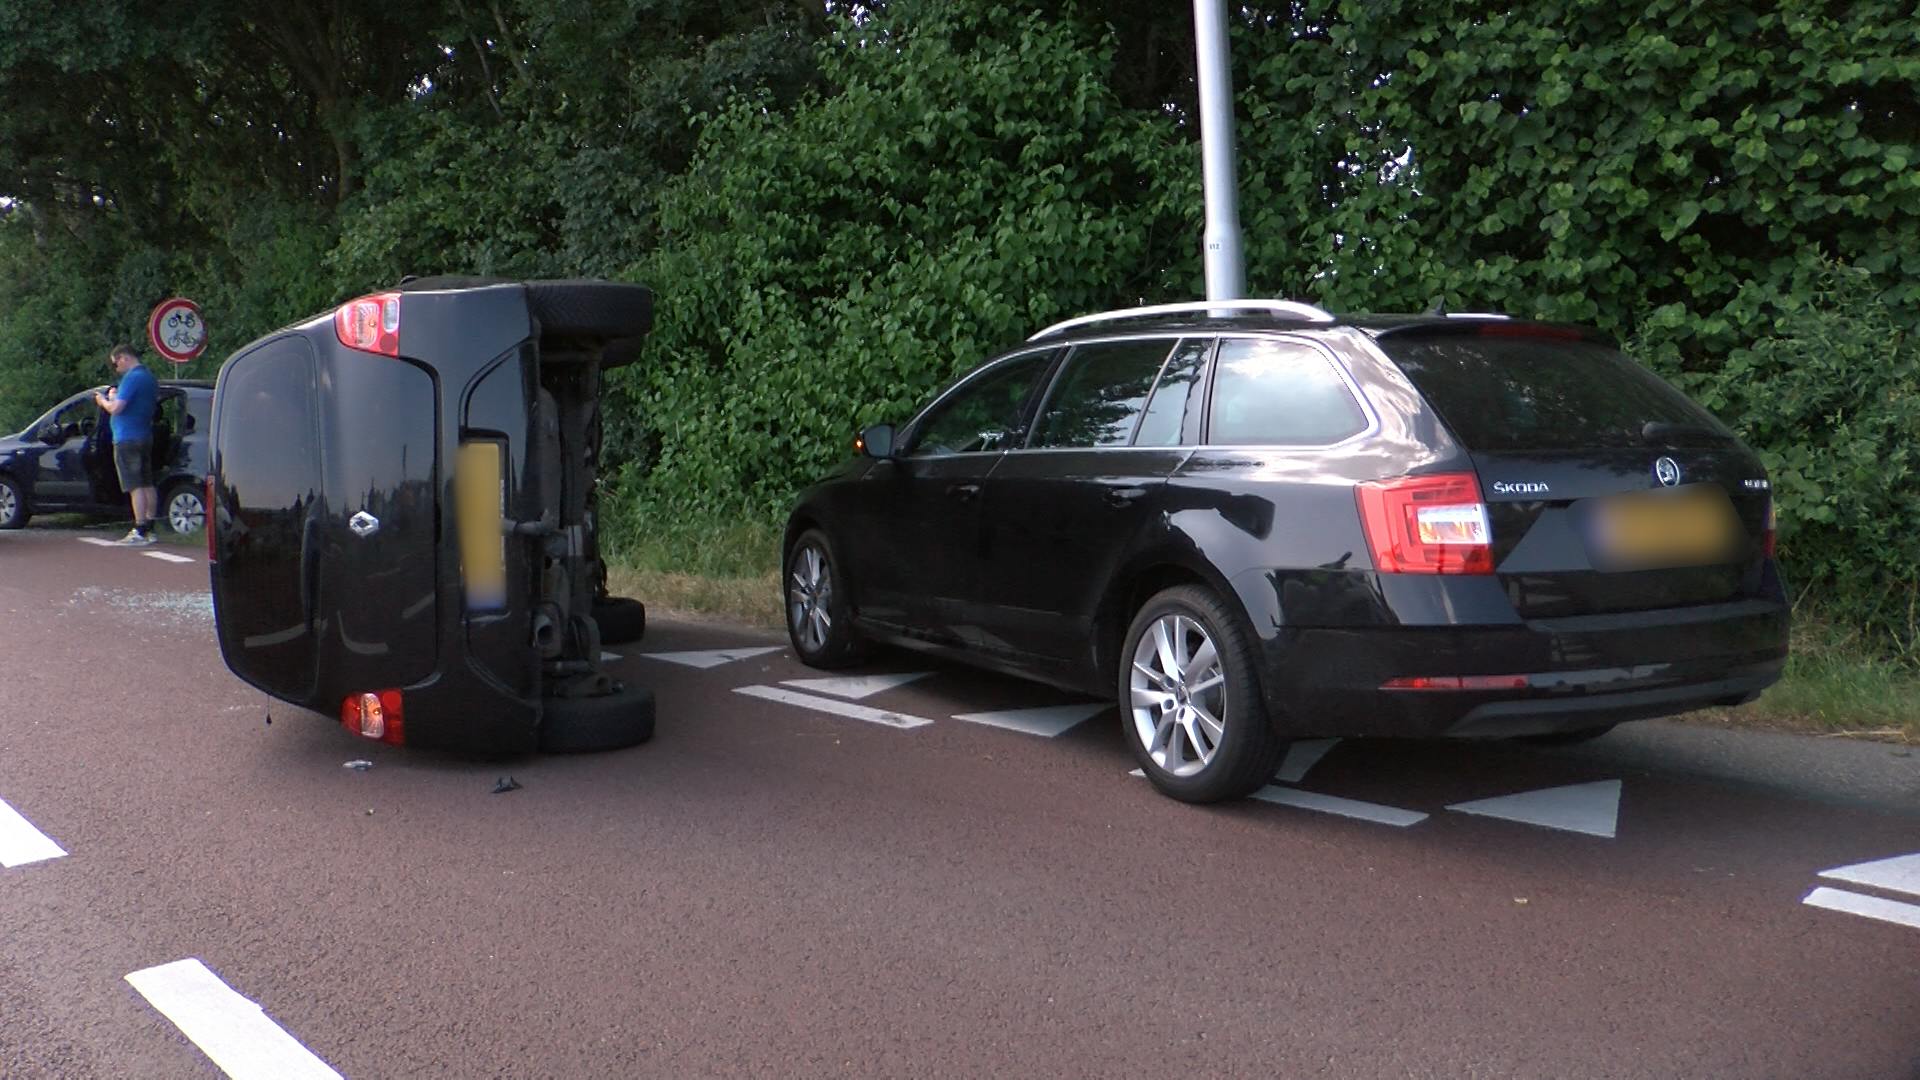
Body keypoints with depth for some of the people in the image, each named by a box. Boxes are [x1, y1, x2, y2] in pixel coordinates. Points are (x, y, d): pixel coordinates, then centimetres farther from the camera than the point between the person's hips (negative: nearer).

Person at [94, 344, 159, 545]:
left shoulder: (131, 378, -16)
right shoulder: (150, 378, 14)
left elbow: (116, 408, -21)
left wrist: (103, 400, 0)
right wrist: (116, 396, 19)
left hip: (128, 439, -10)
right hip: (146, 437, 10)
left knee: (135, 487, -11)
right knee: (147, 484, 12)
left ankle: (139, 532, -13)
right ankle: (149, 529, 16)